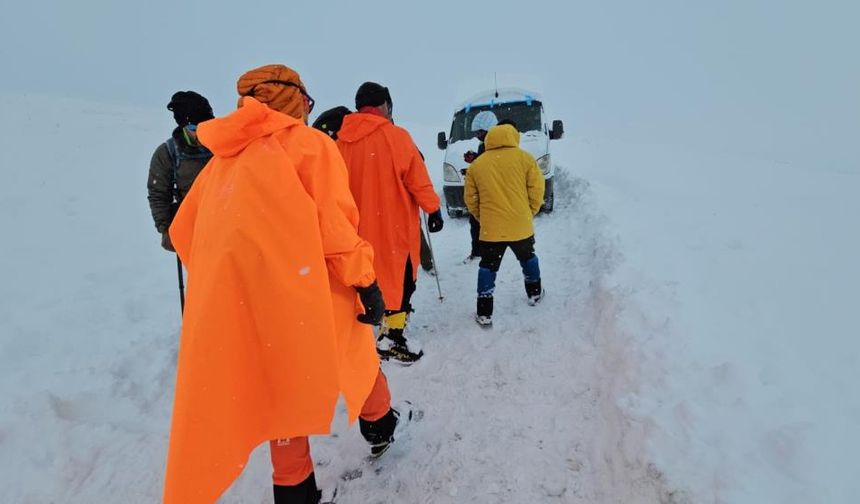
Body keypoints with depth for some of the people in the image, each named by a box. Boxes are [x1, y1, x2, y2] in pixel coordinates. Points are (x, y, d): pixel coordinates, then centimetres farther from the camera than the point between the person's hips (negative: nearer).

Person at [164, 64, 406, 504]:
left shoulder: (224, 158, 16)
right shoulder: (308, 143, -1)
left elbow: (182, 231, 17)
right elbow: (333, 219, -12)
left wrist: (220, 279, 23)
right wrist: (364, 280, -9)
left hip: (234, 302, 5)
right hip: (301, 288, -5)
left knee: (280, 384, 18)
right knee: (353, 349, 20)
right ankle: (379, 424, 42)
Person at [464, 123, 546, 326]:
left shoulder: (476, 165, 3)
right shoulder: (524, 158, -2)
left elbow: (471, 199, 5)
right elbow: (537, 190, -2)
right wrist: (529, 213, 12)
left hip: (490, 229, 0)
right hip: (521, 226, 1)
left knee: (487, 267, 8)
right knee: (527, 258, 25)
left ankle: (484, 313, 5)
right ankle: (535, 293, 43)